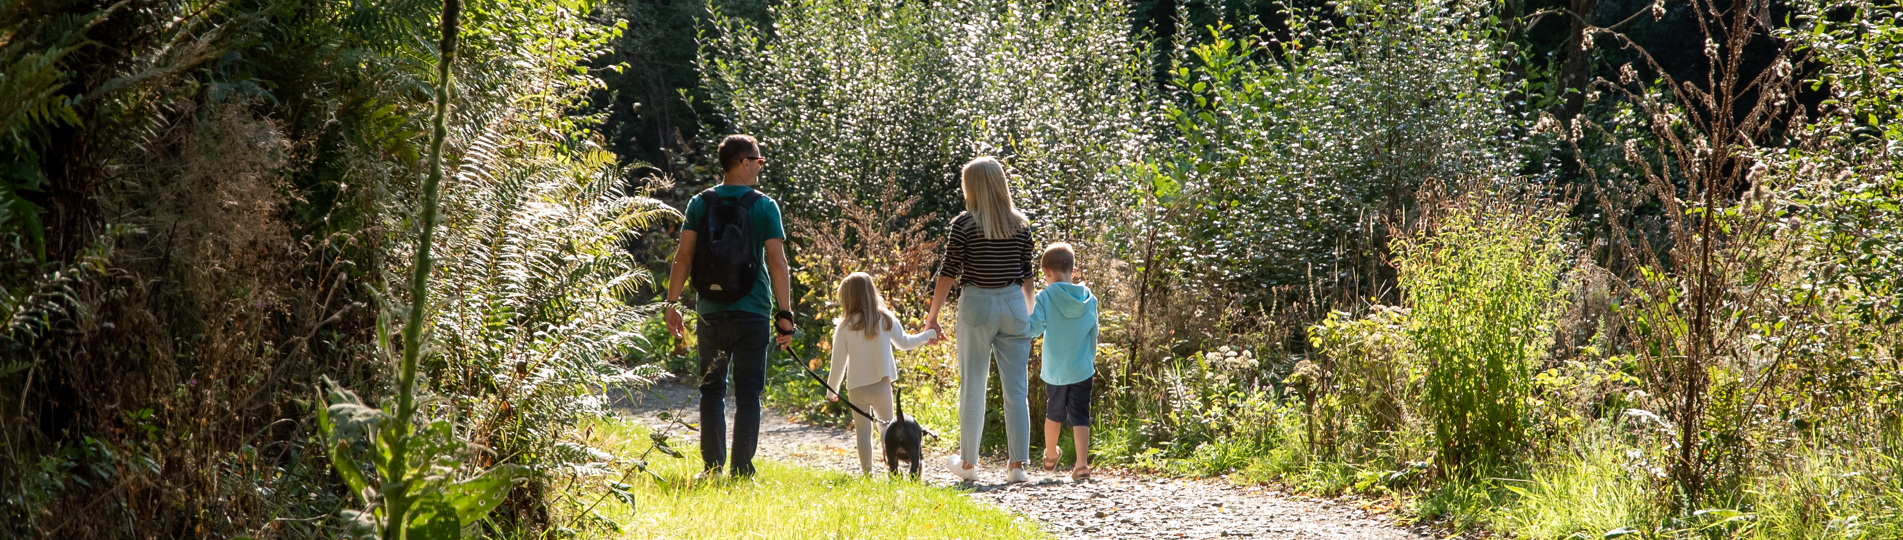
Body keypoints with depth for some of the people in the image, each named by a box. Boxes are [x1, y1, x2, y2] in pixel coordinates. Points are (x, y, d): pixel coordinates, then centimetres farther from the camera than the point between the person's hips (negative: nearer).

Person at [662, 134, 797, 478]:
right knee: (748, 392, 3)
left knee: (712, 389, 10)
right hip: (752, 312, -2)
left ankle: (713, 468, 6)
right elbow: (777, 262, -6)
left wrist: (671, 304, 4)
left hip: (711, 312, 2)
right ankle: (742, 471, 1)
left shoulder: (700, 204, 3)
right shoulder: (764, 206, -3)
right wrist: (786, 313, -3)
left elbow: (683, 258, -1)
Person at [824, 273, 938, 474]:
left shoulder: (845, 327, -8)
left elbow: (839, 362, -4)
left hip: (857, 388, -2)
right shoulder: (886, 320, -1)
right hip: (881, 385, 2)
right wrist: (928, 335, 28)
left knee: (863, 430, 5)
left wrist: (832, 388, 10)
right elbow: (904, 343, 11)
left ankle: (867, 471, 2)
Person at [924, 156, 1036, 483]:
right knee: (1016, 388, 5)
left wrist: (932, 315, 0)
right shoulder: (1021, 225, 5)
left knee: (973, 386, 6)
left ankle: (968, 463, 14)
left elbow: (948, 272, -6)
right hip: (1013, 305, 3)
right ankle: (1017, 464, 4)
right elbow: (1027, 274, 10)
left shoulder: (964, 224, -6)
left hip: (977, 304, -3)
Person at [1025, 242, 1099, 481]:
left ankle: (1050, 456, 38)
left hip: (1054, 370, -1)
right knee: (1080, 416, 0)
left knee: (1054, 412, 19)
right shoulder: (1088, 298, -1)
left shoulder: (1045, 297, -12)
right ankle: (1082, 463, -11)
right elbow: (1093, 334, 8)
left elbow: (1034, 327, -18)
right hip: (1082, 369, 1)